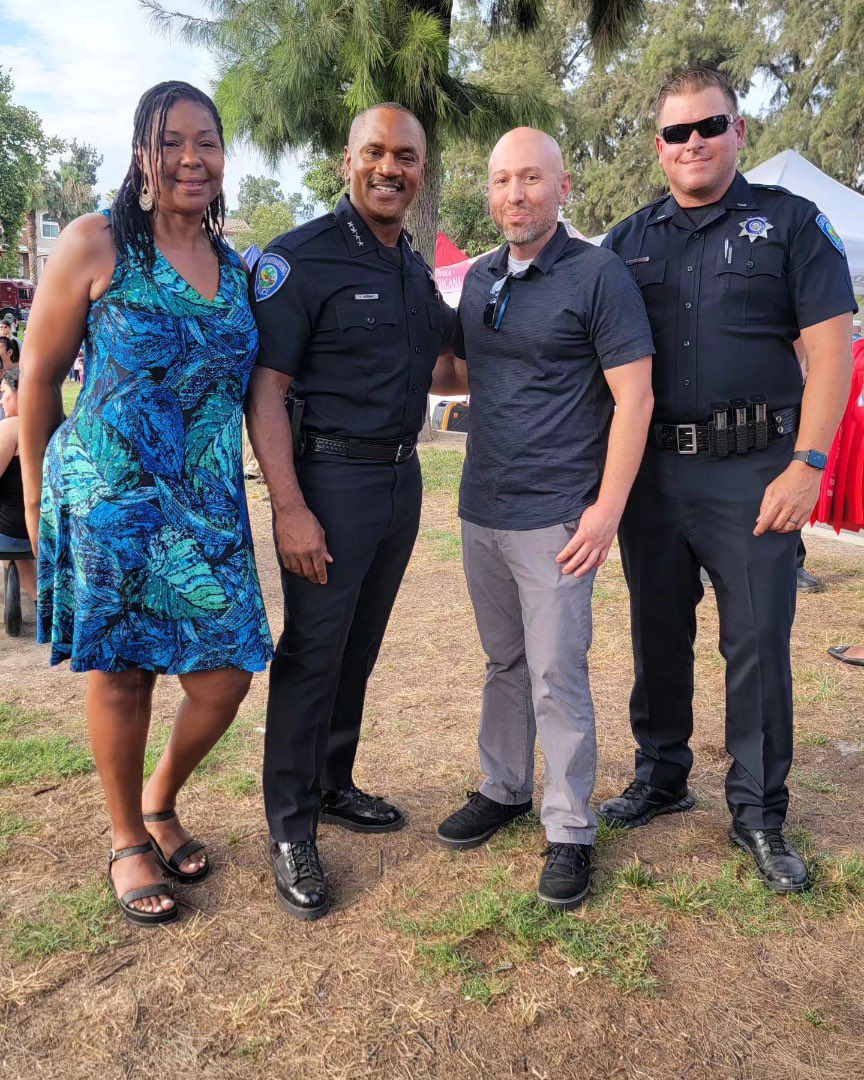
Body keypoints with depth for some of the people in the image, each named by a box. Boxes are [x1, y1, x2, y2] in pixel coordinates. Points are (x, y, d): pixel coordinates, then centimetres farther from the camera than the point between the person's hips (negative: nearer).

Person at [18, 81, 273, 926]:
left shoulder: (235, 266, 11)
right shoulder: (96, 243, -4)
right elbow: (39, 374, 0)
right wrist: (36, 493, 3)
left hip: (209, 505, 4)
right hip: (108, 496, -4)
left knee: (224, 678, 3)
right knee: (118, 674, 6)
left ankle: (161, 802, 33)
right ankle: (127, 841, 29)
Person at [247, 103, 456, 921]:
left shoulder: (415, 269, 14)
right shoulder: (300, 258, -9)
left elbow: (446, 354, 31)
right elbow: (264, 392, -15)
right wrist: (291, 509, -22)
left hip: (402, 477, 7)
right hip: (331, 477, -7)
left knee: (359, 647, 15)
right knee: (312, 652, -2)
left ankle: (333, 786, 32)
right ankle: (290, 830, 12)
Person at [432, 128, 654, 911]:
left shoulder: (598, 275, -7)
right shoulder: (479, 279, 12)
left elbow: (634, 396, -11)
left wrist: (607, 507, -16)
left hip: (555, 516, -6)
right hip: (481, 510, 6)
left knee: (557, 675, -1)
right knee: (505, 663, 17)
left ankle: (570, 831, 13)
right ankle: (504, 790, 32)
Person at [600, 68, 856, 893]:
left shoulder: (789, 223, 3)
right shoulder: (628, 241, 12)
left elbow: (830, 348, -4)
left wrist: (807, 465, -14)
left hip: (751, 473, -3)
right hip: (649, 472, 4)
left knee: (757, 641, 1)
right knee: (657, 634, 12)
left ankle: (759, 812, 16)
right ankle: (661, 777, 30)